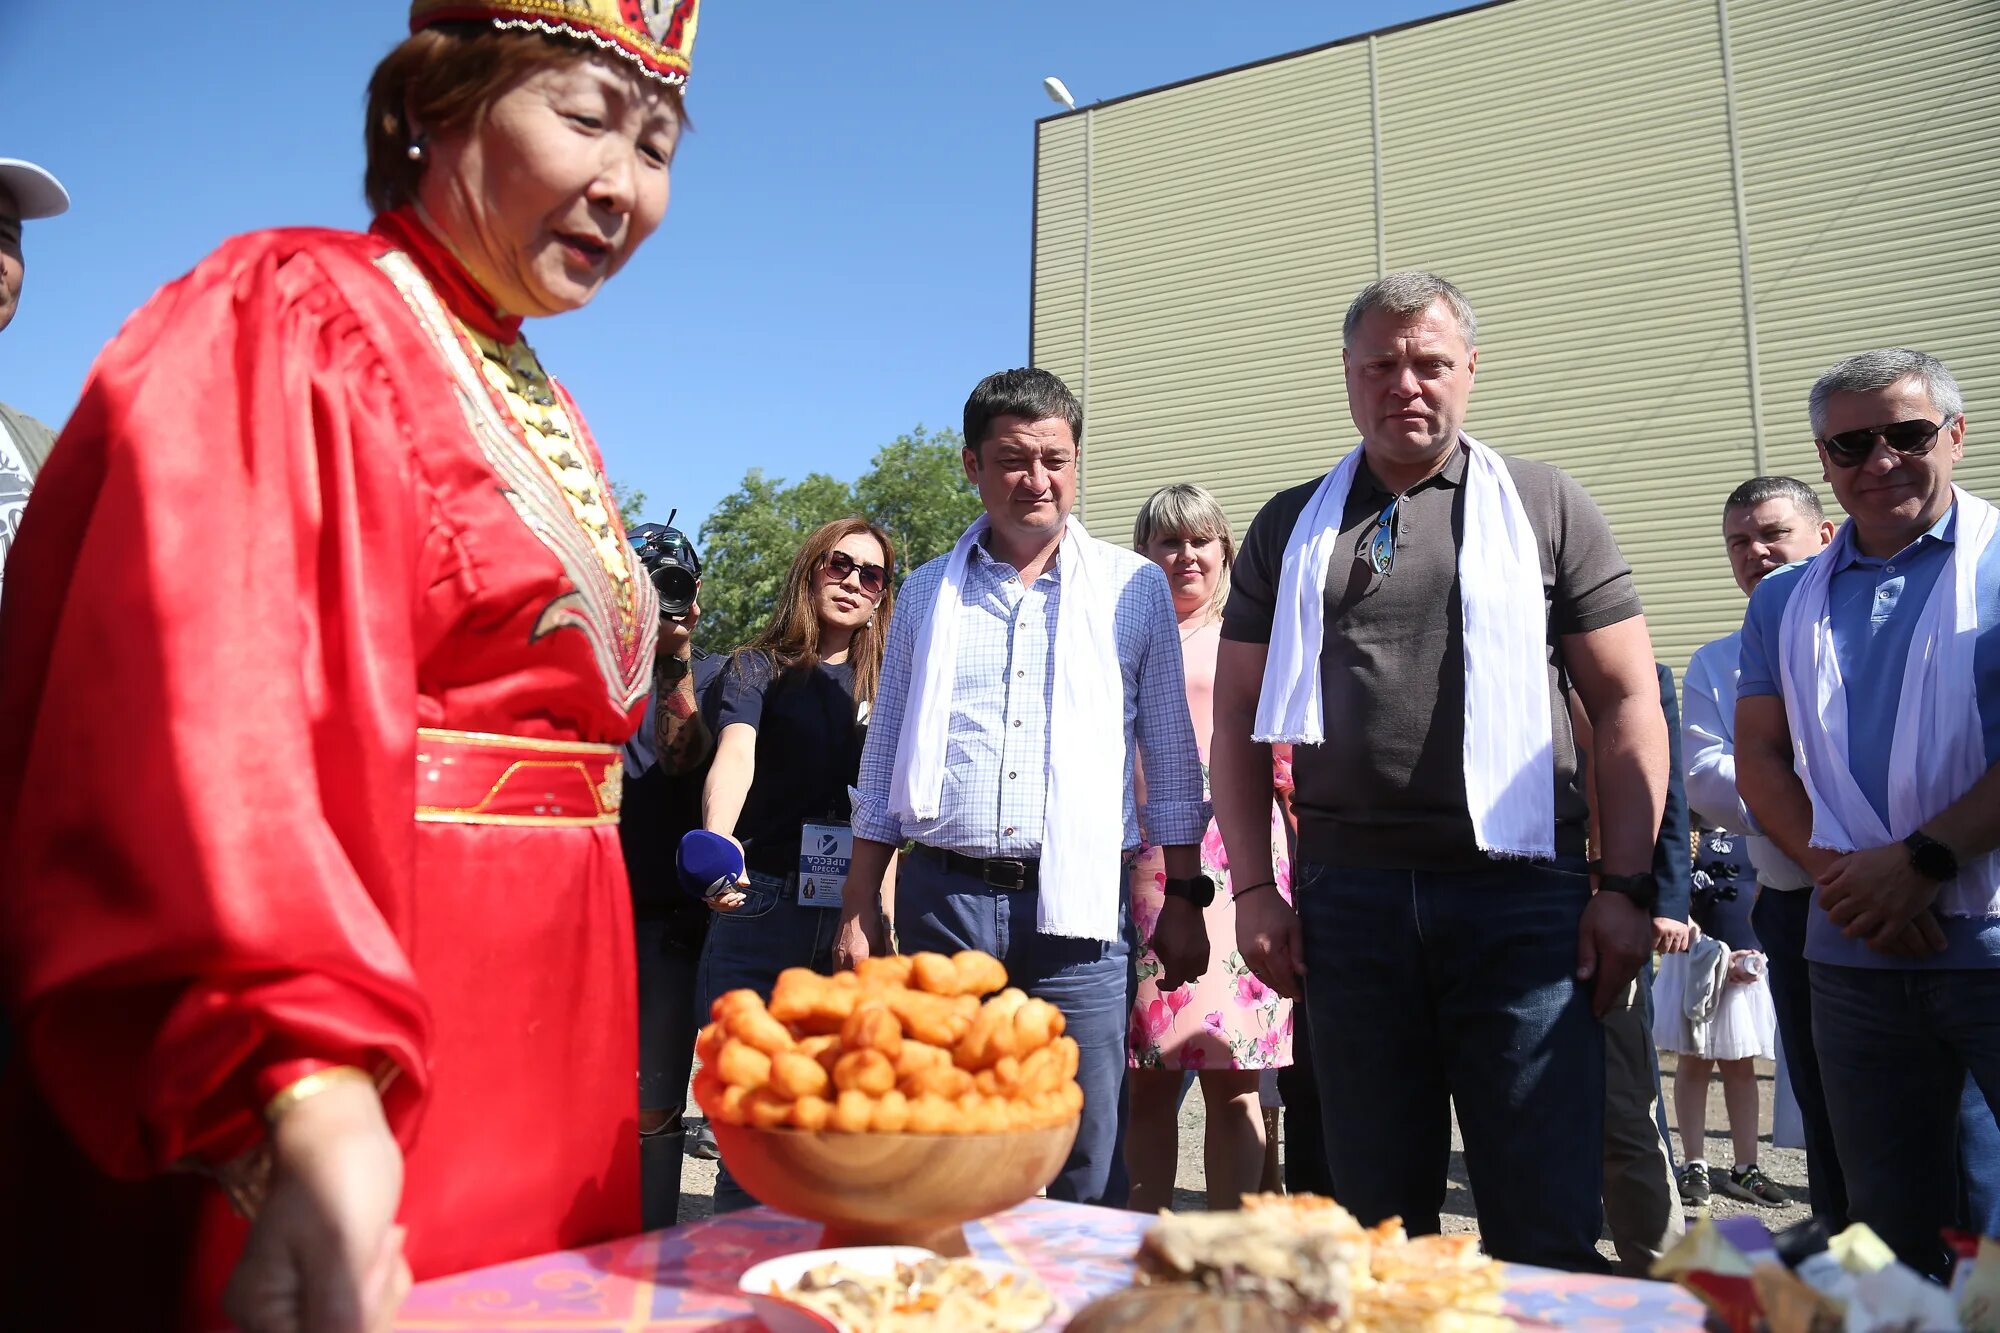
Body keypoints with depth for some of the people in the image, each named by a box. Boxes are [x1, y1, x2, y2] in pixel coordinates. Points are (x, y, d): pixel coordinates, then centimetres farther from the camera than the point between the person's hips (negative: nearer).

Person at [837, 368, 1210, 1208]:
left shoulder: (1132, 587, 7)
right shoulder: (926, 594, 12)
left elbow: (1172, 761, 8)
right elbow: (883, 767, 14)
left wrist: (1182, 898, 3)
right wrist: (859, 909, 9)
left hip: (1076, 902, -2)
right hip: (942, 900, 2)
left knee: (1089, 1170, 1)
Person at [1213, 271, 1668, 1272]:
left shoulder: (1545, 505, 6)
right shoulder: (1291, 528, 11)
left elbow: (1627, 703, 4)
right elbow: (1238, 715, 10)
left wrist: (1629, 886, -4)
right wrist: (1253, 888, 2)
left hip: (1521, 897, -1)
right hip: (1347, 899, 2)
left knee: (1546, 1224, 2)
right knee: (1376, 1214, 13)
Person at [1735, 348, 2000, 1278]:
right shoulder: (1785, 600, 13)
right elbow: (1760, 760, 8)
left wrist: (1923, 860, -16)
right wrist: (1839, 875, -7)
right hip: (1856, 950, 3)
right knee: (1892, 1228, 13)